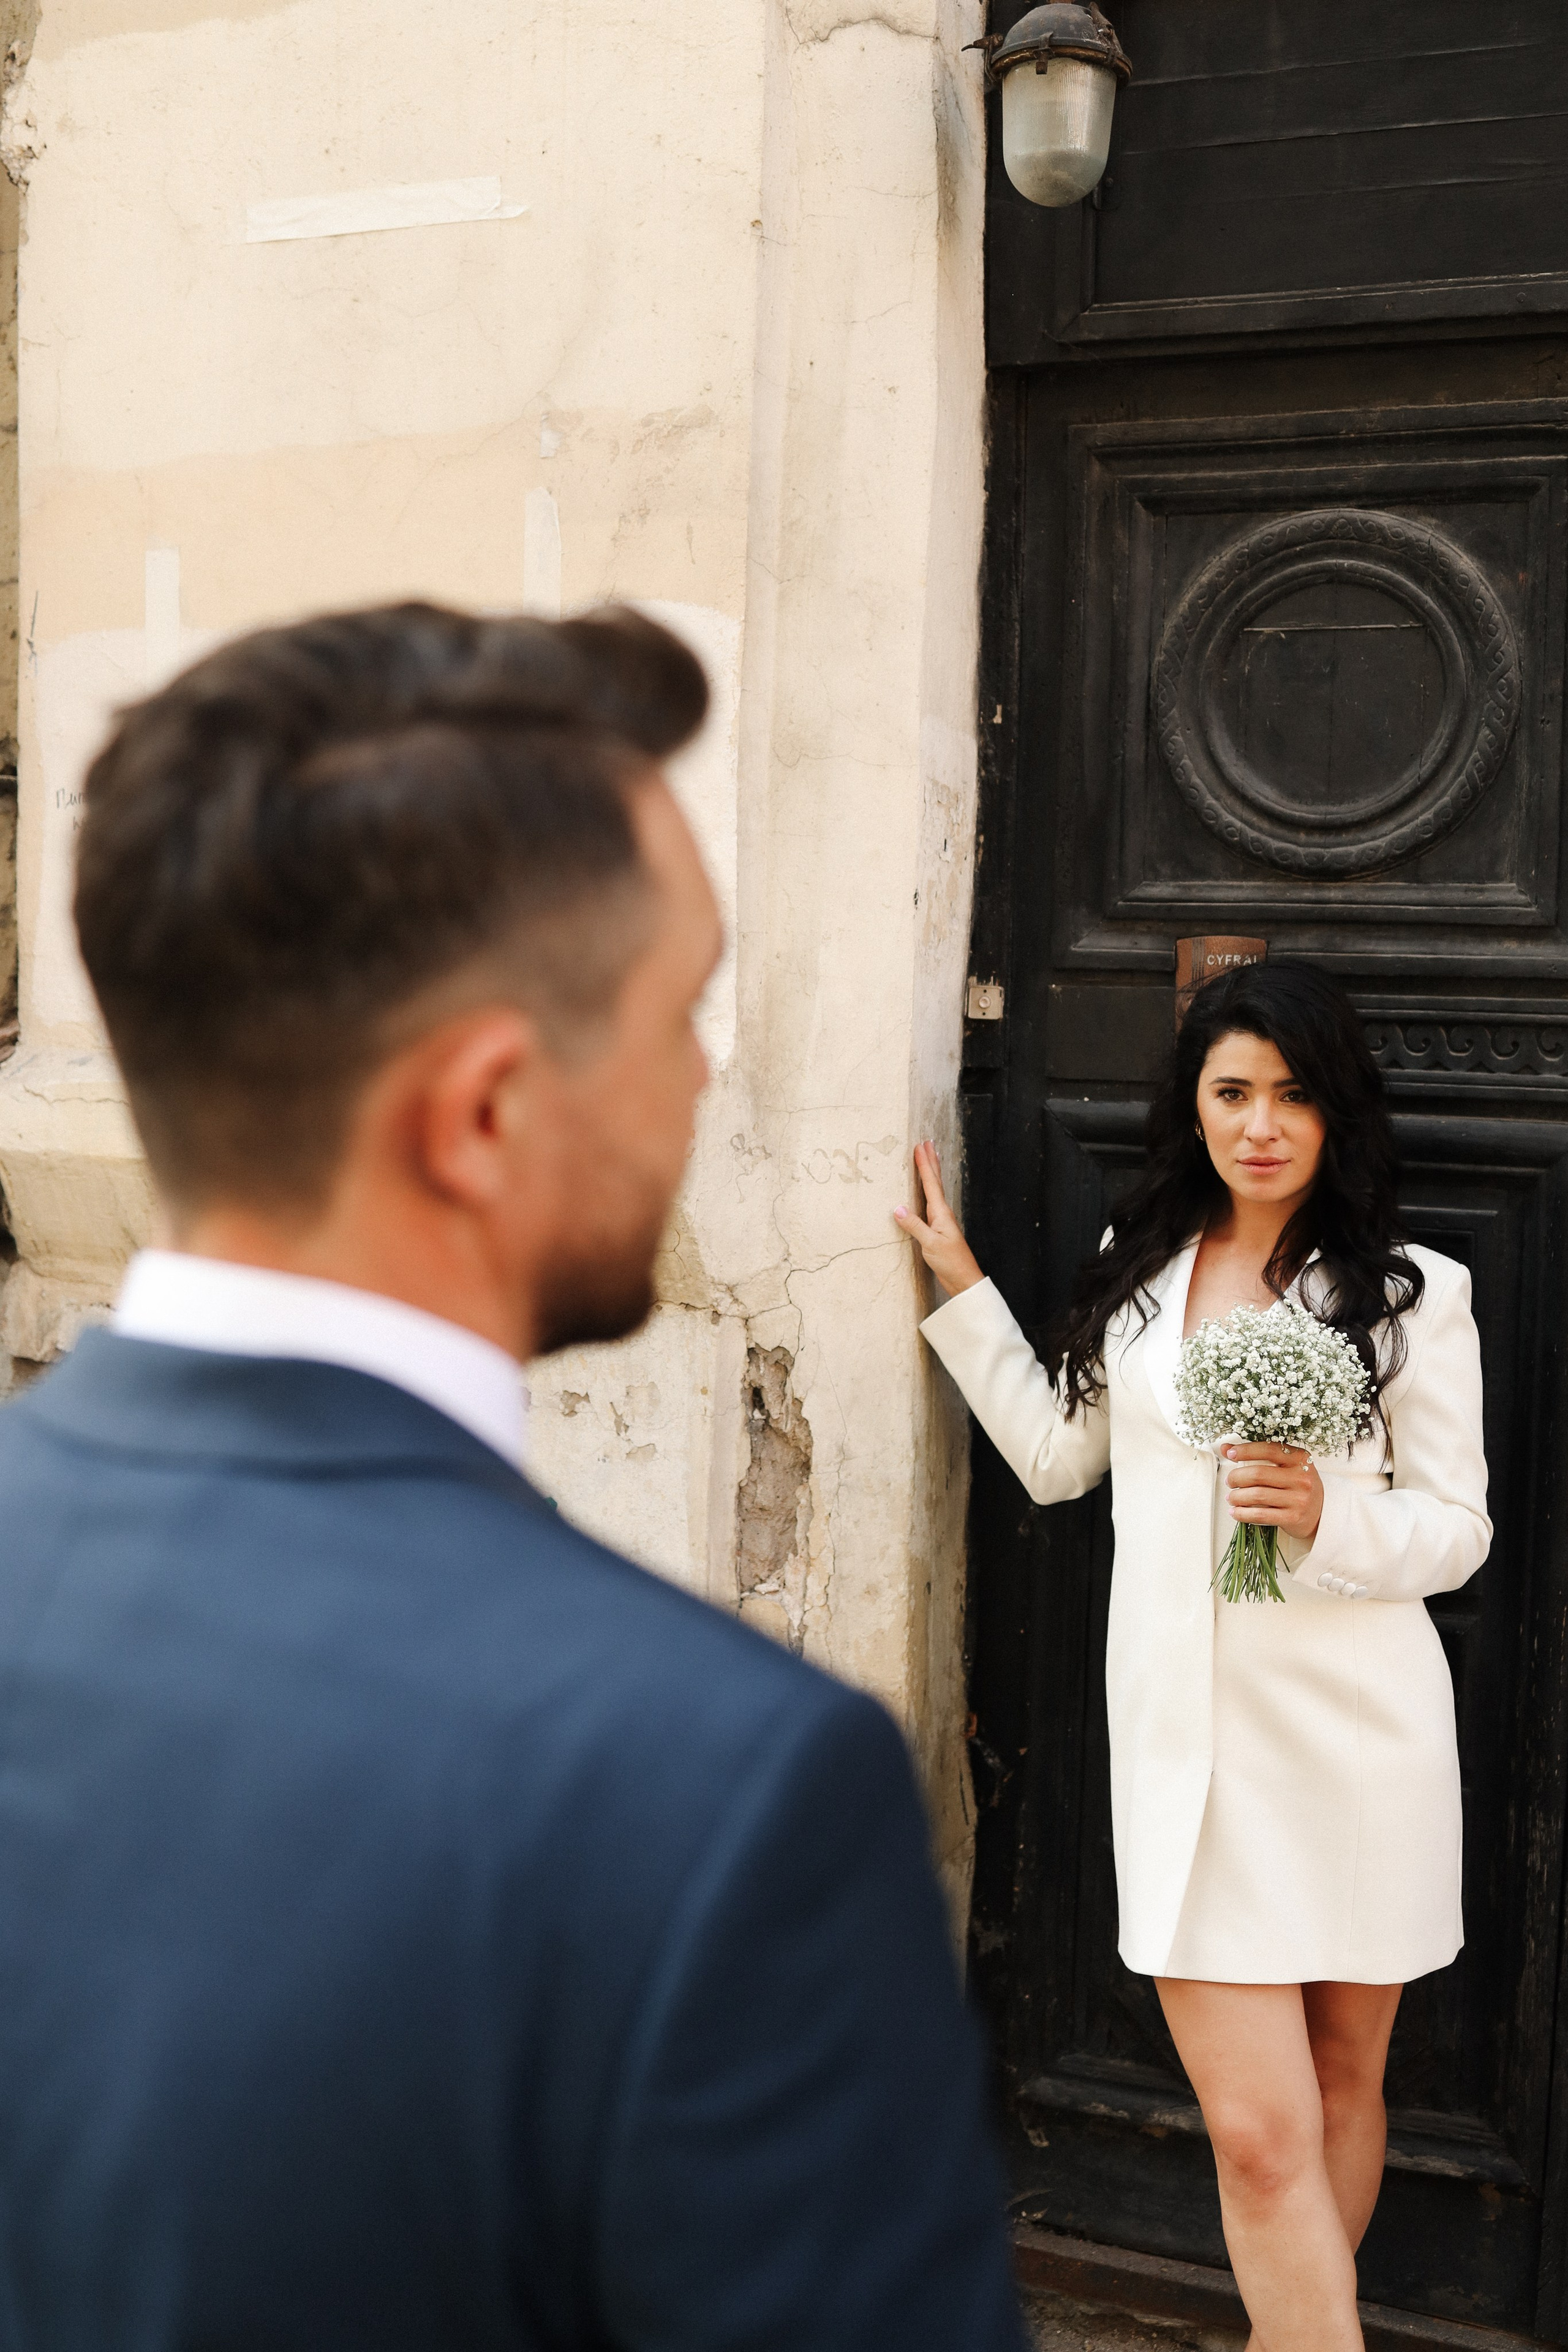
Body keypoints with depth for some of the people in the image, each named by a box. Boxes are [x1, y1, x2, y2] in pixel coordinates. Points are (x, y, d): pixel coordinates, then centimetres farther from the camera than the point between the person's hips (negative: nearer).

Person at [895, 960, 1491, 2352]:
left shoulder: (1410, 1293, -2)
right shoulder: (1141, 1269, 9)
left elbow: (1457, 1529, 0)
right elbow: (1057, 1457, 20)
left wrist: (1326, 1516, -20)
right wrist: (964, 1293, 17)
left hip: (1357, 1737, -1)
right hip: (1188, 1733, 1)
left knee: (1342, 2085, 16)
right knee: (1258, 2133, -6)